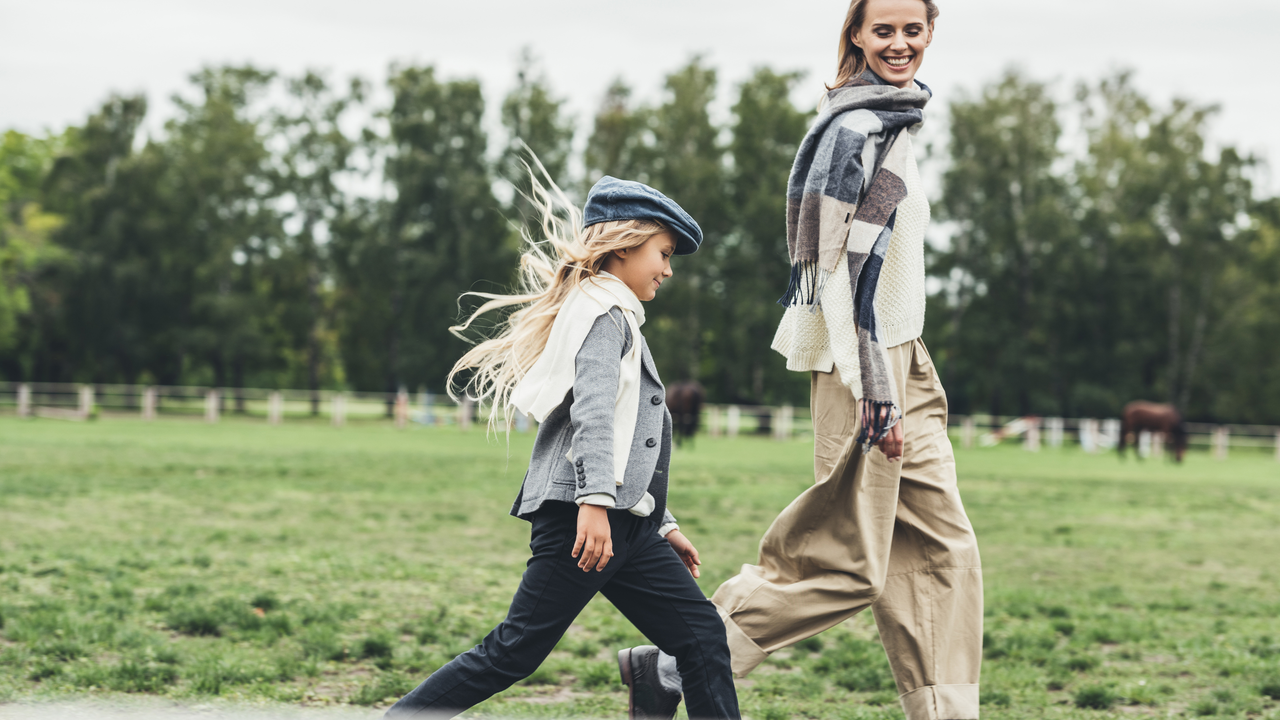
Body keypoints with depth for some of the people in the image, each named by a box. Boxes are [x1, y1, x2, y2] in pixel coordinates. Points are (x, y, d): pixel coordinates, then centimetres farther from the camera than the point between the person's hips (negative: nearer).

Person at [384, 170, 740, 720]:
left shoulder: (615, 316, 29)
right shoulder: (605, 310, -3)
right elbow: (592, 409, -19)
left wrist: (662, 524, 27)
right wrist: (594, 499, -31)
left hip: (624, 526, 10)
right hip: (586, 518, -10)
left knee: (702, 635, 3)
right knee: (514, 653, -10)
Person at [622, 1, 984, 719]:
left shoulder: (893, 121, 16)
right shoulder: (853, 129, -14)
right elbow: (837, 271, -19)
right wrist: (877, 391, -23)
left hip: (900, 361, 10)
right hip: (863, 368, -10)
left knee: (941, 550, 8)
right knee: (849, 564, -7)